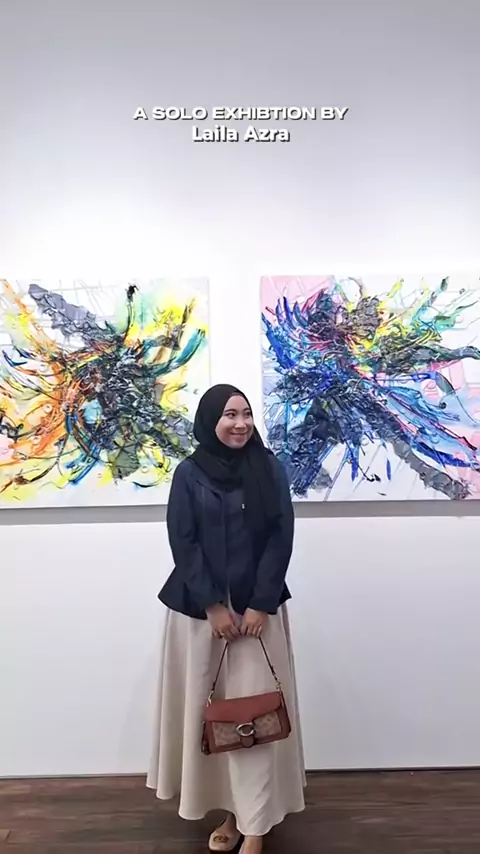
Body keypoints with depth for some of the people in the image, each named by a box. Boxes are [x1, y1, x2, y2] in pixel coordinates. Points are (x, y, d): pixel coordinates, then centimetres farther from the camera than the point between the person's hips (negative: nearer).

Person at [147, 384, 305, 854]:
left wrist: (260, 604, -10)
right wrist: (213, 606, -10)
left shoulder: (269, 468, -1)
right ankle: (229, 811, 29)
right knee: (209, 708, 10)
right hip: (200, 608, 1)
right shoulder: (188, 473, -2)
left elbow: (281, 538, -4)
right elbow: (183, 543, -5)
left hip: (258, 606, 0)